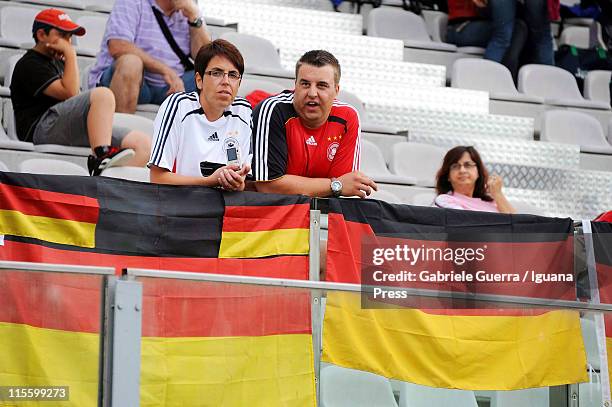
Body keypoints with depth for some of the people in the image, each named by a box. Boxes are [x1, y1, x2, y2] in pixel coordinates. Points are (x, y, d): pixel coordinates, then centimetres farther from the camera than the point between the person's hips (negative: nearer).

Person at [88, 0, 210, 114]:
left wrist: (194, 15, -9)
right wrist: (165, 70, -25)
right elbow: (117, 47, -22)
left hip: (169, 87, 5)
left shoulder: (186, 11, 11)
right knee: (131, 62, -35)